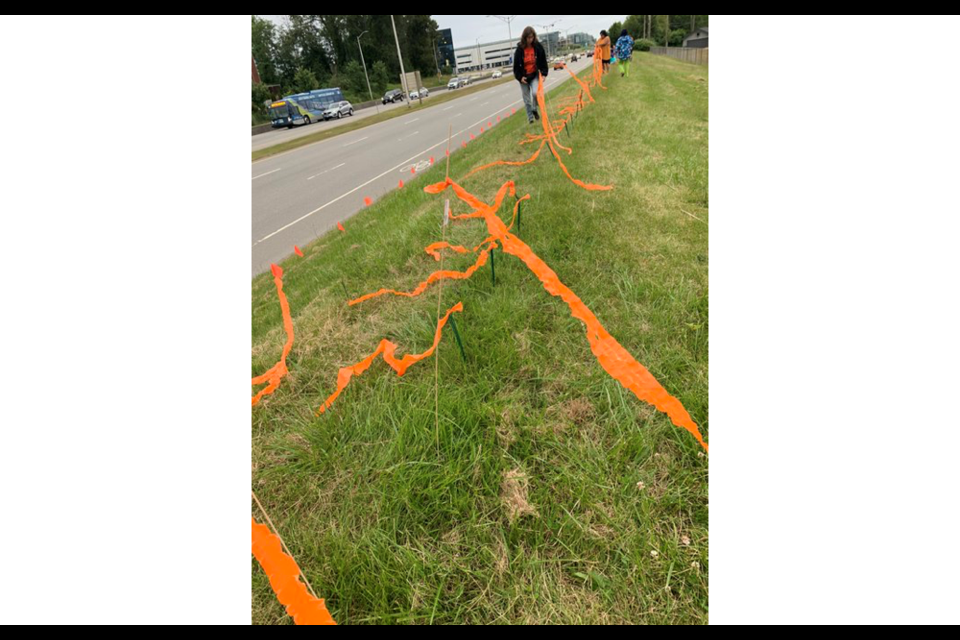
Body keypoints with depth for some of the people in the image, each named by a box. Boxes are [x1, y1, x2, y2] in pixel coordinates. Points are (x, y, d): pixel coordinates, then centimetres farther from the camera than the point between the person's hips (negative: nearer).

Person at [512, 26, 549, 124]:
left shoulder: (538, 46, -6)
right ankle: (530, 117, 21)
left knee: (535, 92, -22)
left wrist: (544, 73, -10)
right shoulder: (520, 49, -9)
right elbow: (516, 65, -3)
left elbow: (543, 61, 0)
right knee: (527, 99, 5)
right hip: (524, 77, 0)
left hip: (535, 75, 0)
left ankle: (534, 109, 8)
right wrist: (519, 77, -11)